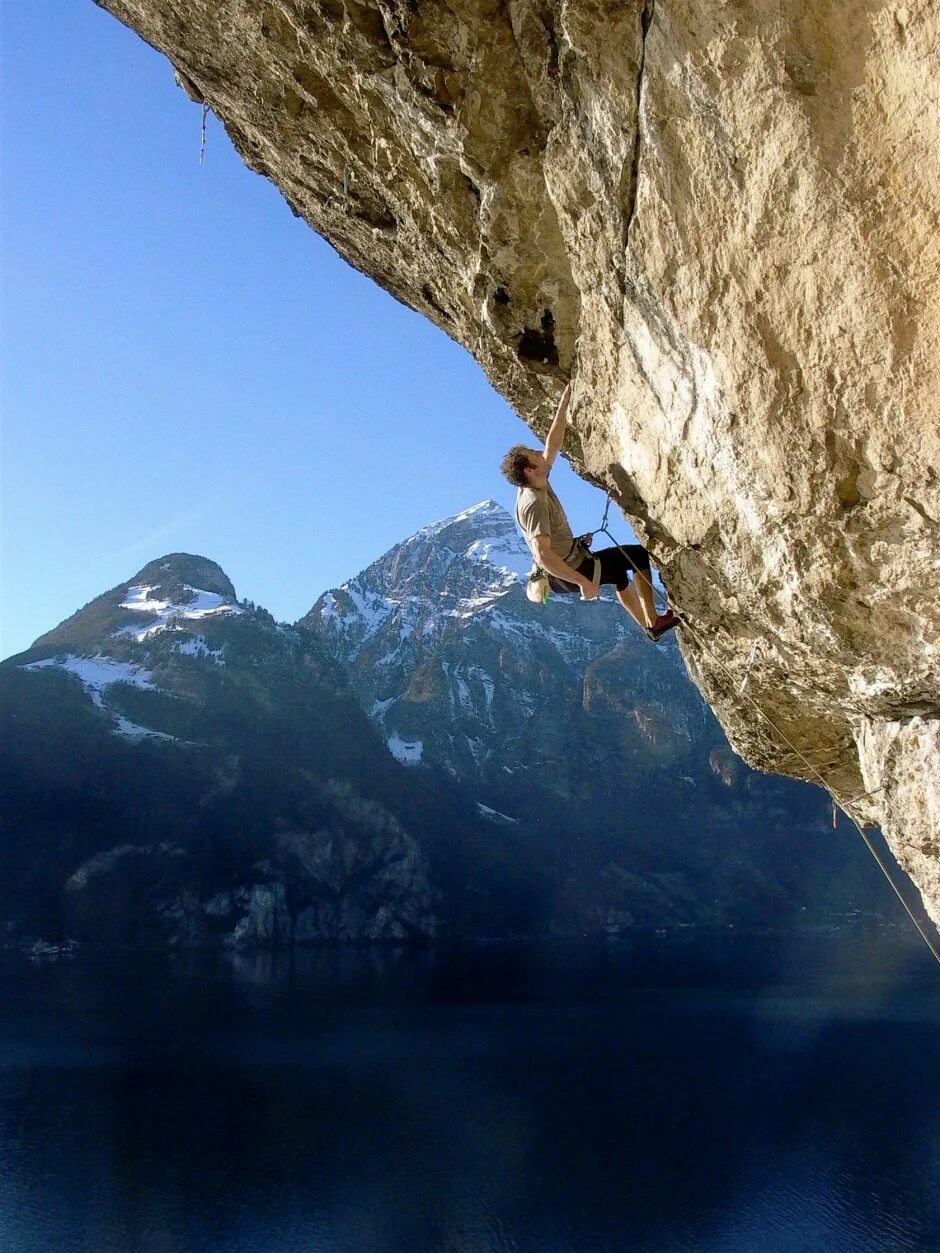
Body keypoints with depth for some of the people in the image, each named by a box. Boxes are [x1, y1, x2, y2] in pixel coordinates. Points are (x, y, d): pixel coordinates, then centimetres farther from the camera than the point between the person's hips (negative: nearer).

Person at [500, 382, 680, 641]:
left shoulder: (536, 484, -3)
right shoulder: (534, 503, -31)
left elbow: (554, 444, 6)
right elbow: (543, 554, -38)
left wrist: (564, 403, 3)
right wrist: (584, 582, -37)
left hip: (569, 562, 9)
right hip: (572, 570, -9)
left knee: (620, 574, 31)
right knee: (639, 555, 4)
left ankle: (650, 627, 40)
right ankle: (653, 620, 10)